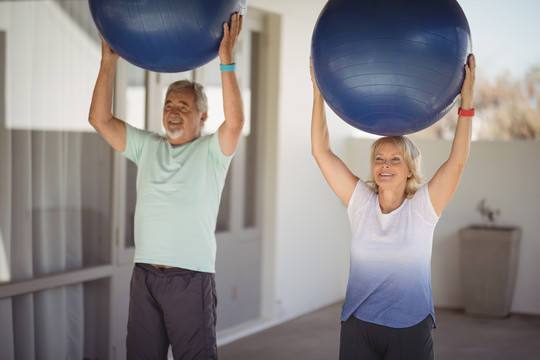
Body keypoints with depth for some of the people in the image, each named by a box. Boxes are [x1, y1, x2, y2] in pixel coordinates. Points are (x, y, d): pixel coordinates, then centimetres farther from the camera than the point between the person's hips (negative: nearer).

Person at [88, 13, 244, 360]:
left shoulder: (210, 151, 0)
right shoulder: (147, 147, 13)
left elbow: (235, 120, -20)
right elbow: (100, 118, 8)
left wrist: (227, 59, -23)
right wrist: (109, 60, 2)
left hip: (191, 278, -4)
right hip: (145, 275, 5)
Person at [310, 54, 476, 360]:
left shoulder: (422, 208, -4)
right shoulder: (361, 202, 0)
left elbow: (457, 161, -14)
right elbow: (321, 152, -2)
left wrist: (467, 101, -19)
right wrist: (319, 93, -6)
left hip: (411, 332, -2)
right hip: (358, 328, 2)